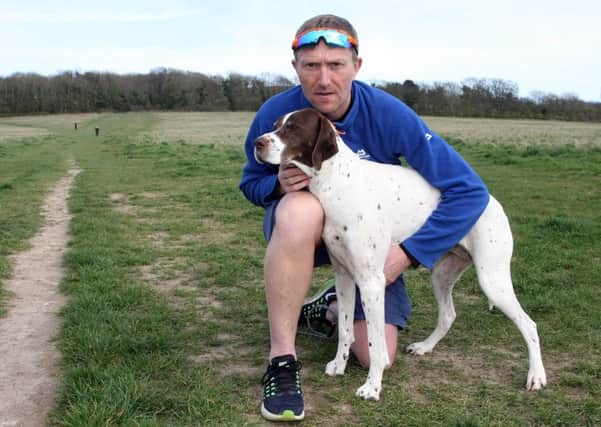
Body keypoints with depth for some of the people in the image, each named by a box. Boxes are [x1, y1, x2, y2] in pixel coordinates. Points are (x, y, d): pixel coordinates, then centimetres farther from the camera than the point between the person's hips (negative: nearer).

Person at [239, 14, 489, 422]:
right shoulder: (276, 113, -22)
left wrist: (407, 254, -27)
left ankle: (333, 306, 25)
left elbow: (469, 190, -24)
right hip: (302, 228, 0)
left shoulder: (388, 114, -26)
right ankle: (282, 358, -27)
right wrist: (279, 185, -28)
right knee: (301, 207, -39)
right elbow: (251, 182, -3)